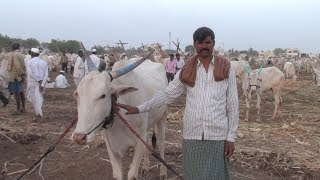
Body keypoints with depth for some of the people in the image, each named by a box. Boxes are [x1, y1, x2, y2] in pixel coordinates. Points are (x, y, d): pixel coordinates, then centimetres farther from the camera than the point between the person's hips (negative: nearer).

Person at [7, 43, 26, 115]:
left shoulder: (14, 55, -15)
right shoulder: (21, 54, 11)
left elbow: (17, 66, -21)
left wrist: (21, 74, -14)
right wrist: (23, 74, 9)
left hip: (15, 76, -9)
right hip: (19, 76, 9)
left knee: (16, 93, -4)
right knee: (21, 92, 16)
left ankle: (18, 110, 1)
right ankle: (23, 108, 25)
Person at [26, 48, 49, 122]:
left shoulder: (30, 62, -4)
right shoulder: (44, 62, 6)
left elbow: (30, 73, -14)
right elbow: (46, 74, -3)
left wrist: (38, 80, -9)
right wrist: (42, 84, -8)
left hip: (33, 83, -4)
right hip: (42, 83, 4)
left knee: (36, 100, 0)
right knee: (39, 99, 13)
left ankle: (40, 116, -4)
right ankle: (38, 115, 17)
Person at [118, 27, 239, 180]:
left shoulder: (226, 68, 1)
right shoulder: (186, 70, 5)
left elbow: (232, 105, 1)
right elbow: (167, 94, 6)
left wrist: (231, 137, -2)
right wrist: (139, 109, -2)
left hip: (218, 136, -1)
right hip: (191, 135, 2)